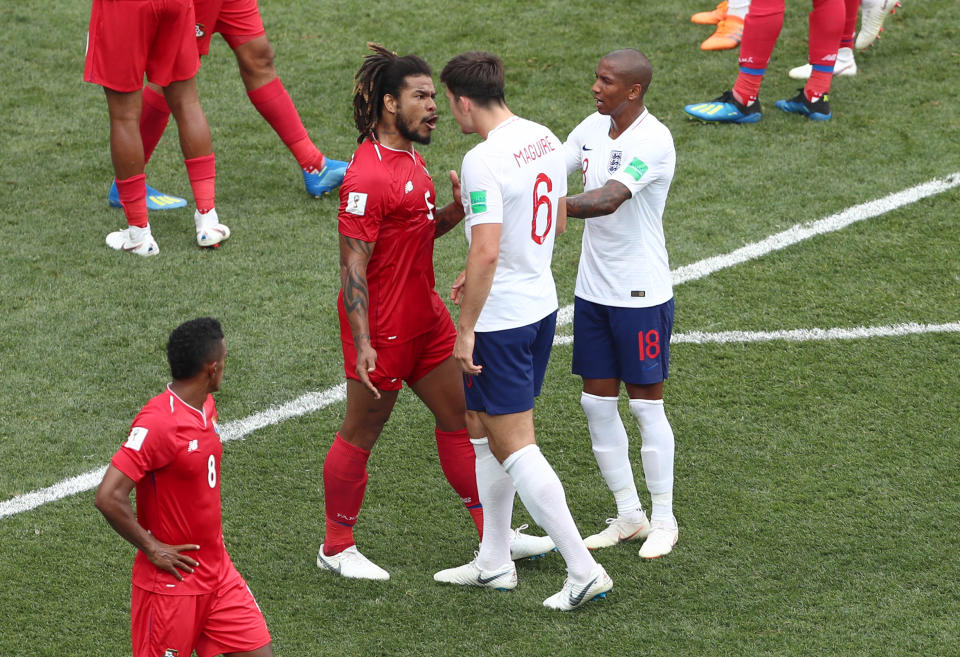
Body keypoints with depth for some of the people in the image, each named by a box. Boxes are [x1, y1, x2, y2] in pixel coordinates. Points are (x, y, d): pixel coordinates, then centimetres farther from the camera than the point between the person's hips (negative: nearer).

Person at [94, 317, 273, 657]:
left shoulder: (206, 406, 6)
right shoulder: (157, 422, -23)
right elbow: (108, 497, -28)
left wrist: (212, 533, 12)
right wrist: (152, 548, -18)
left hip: (217, 570, 8)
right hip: (171, 579, -8)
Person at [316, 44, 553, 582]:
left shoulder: (411, 158, 9)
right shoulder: (367, 176, -21)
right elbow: (354, 264, -22)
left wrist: (456, 211, 1)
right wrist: (362, 345, -26)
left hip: (426, 316, 10)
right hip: (383, 327, -9)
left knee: (461, 416, 12)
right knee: (361, 435, 3)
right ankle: (337, 548, 17)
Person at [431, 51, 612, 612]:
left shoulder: (484, 160, -22)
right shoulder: (545, 139, 6)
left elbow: (486, 253, -26)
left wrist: (465, 328, -17)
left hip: (500, 321, -9)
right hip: (542, 305, 9)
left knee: (515, 446, -3)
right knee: (486, 430, 20)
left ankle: (584, 570, -4)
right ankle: (494, 562, 28)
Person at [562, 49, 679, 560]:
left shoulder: (653, 141, -20)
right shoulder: (593, 128, 5)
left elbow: (608, 200, -32)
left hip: (641, 294, -7)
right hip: (592, 289, 7)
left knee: (646, 404, 2)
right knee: (596, 402, 9)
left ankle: (663, 521, 15)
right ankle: (629, 516, 22)